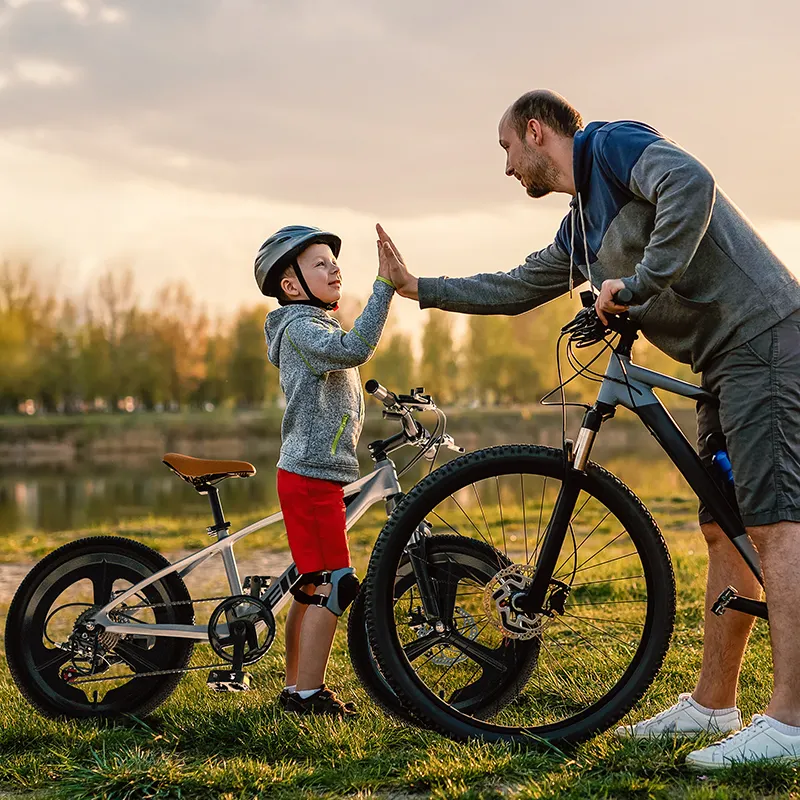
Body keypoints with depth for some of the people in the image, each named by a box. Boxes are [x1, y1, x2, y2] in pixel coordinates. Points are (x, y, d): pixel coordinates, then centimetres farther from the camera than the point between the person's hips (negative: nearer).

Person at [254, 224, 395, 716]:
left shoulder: (318, 326, 21)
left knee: (313, 587, 13)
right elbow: (355, 348, -32)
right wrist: (384, 284, -33)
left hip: (316, 474, 10)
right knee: (336, 584, -10)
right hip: (311, 475, -10)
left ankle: (296, 688, 19)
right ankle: (309, 694, -6)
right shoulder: (299, 326, -12)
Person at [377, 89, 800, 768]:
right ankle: (712, 704, 17)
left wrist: (640, 284, -25)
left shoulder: (615, 145, -5)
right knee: (725, 529, 10)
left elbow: (690, 182, -24)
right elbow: (515, 290, 31)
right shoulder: (580, 232, 23)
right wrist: (415, 287, 30)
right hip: (728, 360, 10)